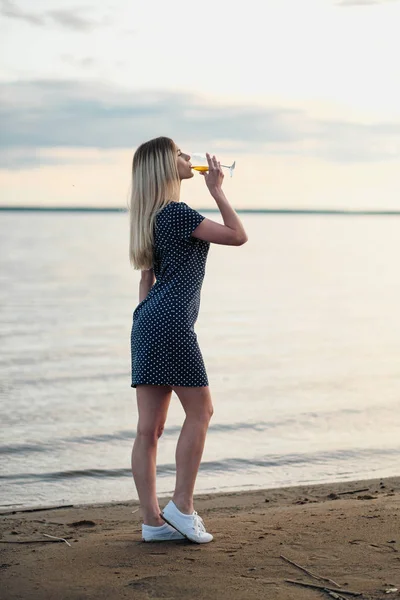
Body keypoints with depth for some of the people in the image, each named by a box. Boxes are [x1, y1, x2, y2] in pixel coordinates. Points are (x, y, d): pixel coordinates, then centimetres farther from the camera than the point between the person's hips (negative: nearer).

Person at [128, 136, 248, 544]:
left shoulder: (153, 217, 19)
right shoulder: (177, 213, -10)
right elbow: (238, 236, -7)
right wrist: (216, 190, 1)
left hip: (147, 322, 9)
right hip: (171, 323, -9)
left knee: (149, 427, 6)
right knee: (200, 411, 3)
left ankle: (152, 521, 10)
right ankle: (181, 506, 5)